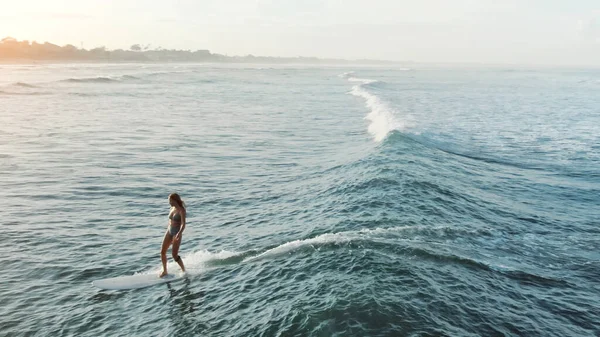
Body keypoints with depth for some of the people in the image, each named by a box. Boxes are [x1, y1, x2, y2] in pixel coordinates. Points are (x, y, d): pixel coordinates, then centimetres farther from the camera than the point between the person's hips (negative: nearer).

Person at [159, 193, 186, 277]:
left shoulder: (181, 210, -14)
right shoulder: (172, 208, 8)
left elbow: (183, 224, -24)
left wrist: (179, 233, -40)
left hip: (177, 232, -7)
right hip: (169, 230, 7)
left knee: (174, 254, -10)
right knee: (162, 252, 4)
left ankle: (184, 270, 8)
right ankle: (164, 271, 20)